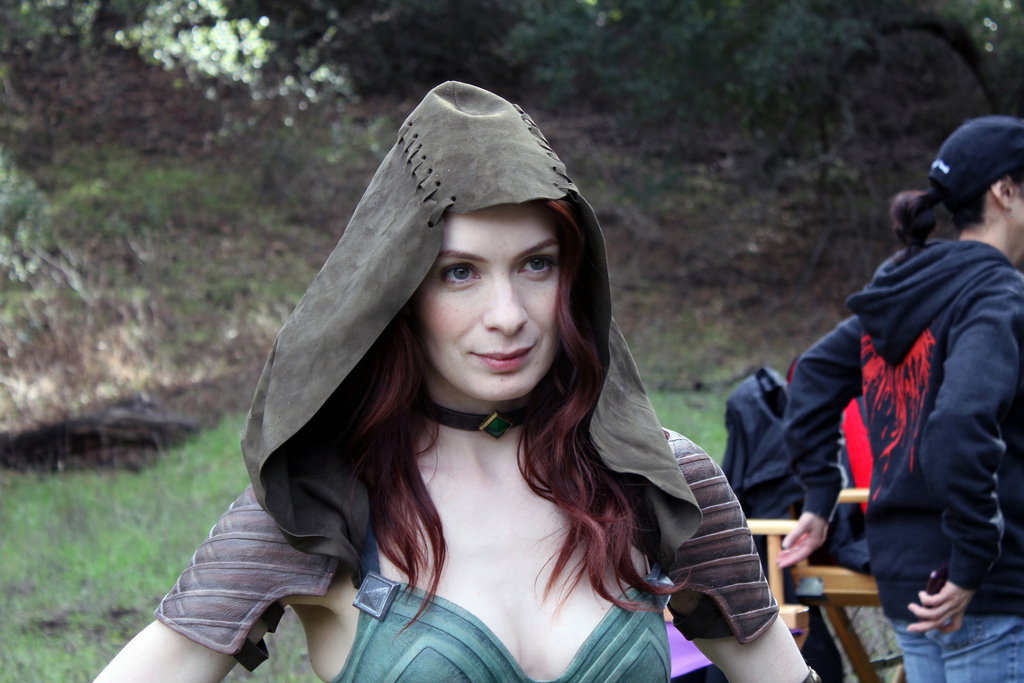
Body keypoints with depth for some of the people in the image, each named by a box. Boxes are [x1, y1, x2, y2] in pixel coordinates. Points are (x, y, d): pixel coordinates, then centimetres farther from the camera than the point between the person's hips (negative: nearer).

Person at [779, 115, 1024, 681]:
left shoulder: (903, 290, 12)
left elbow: (814, 373, 20)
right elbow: (963, 422, -29)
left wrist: (820, 497, 19)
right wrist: (972, 565, -24)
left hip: (901, 570, 9)